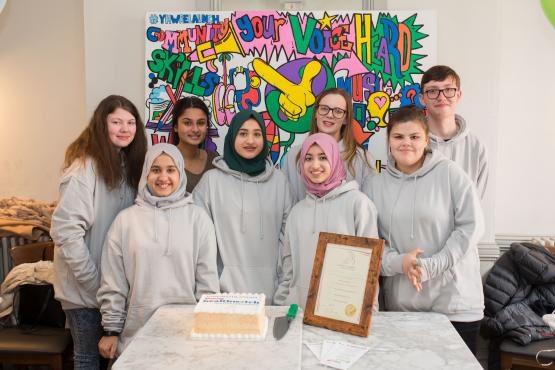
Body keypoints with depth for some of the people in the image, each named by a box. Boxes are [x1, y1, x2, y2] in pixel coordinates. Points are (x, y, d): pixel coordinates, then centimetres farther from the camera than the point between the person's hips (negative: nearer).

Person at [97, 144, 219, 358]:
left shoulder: (198, 218, 0)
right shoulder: (126, 220, 1)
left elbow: (207, 279, 0)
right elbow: (112, 282, 3)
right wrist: (111, 330, 2)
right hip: (137, 332, 1)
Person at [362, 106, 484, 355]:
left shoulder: (450, 173, -4)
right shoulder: (375, 185, 4)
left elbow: (471, 226, -7)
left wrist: (430, 266, -15)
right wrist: (398, 262, -15)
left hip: (455, 301, -2)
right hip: (401, 302, 2)